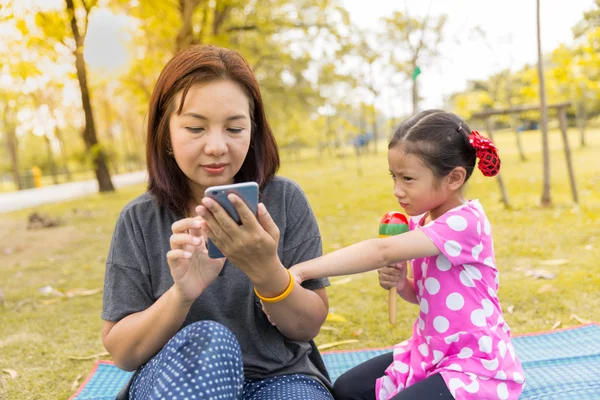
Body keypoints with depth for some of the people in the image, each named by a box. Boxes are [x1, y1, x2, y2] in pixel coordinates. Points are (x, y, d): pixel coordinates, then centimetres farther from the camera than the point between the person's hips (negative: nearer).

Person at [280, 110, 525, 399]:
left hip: (477, 363, -8)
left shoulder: (466, 222, -24)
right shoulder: (420, 223, 3)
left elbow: (382, 251, -36)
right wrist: (401, 284, -7)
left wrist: (300, 271, -39)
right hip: (430, 352, 8)